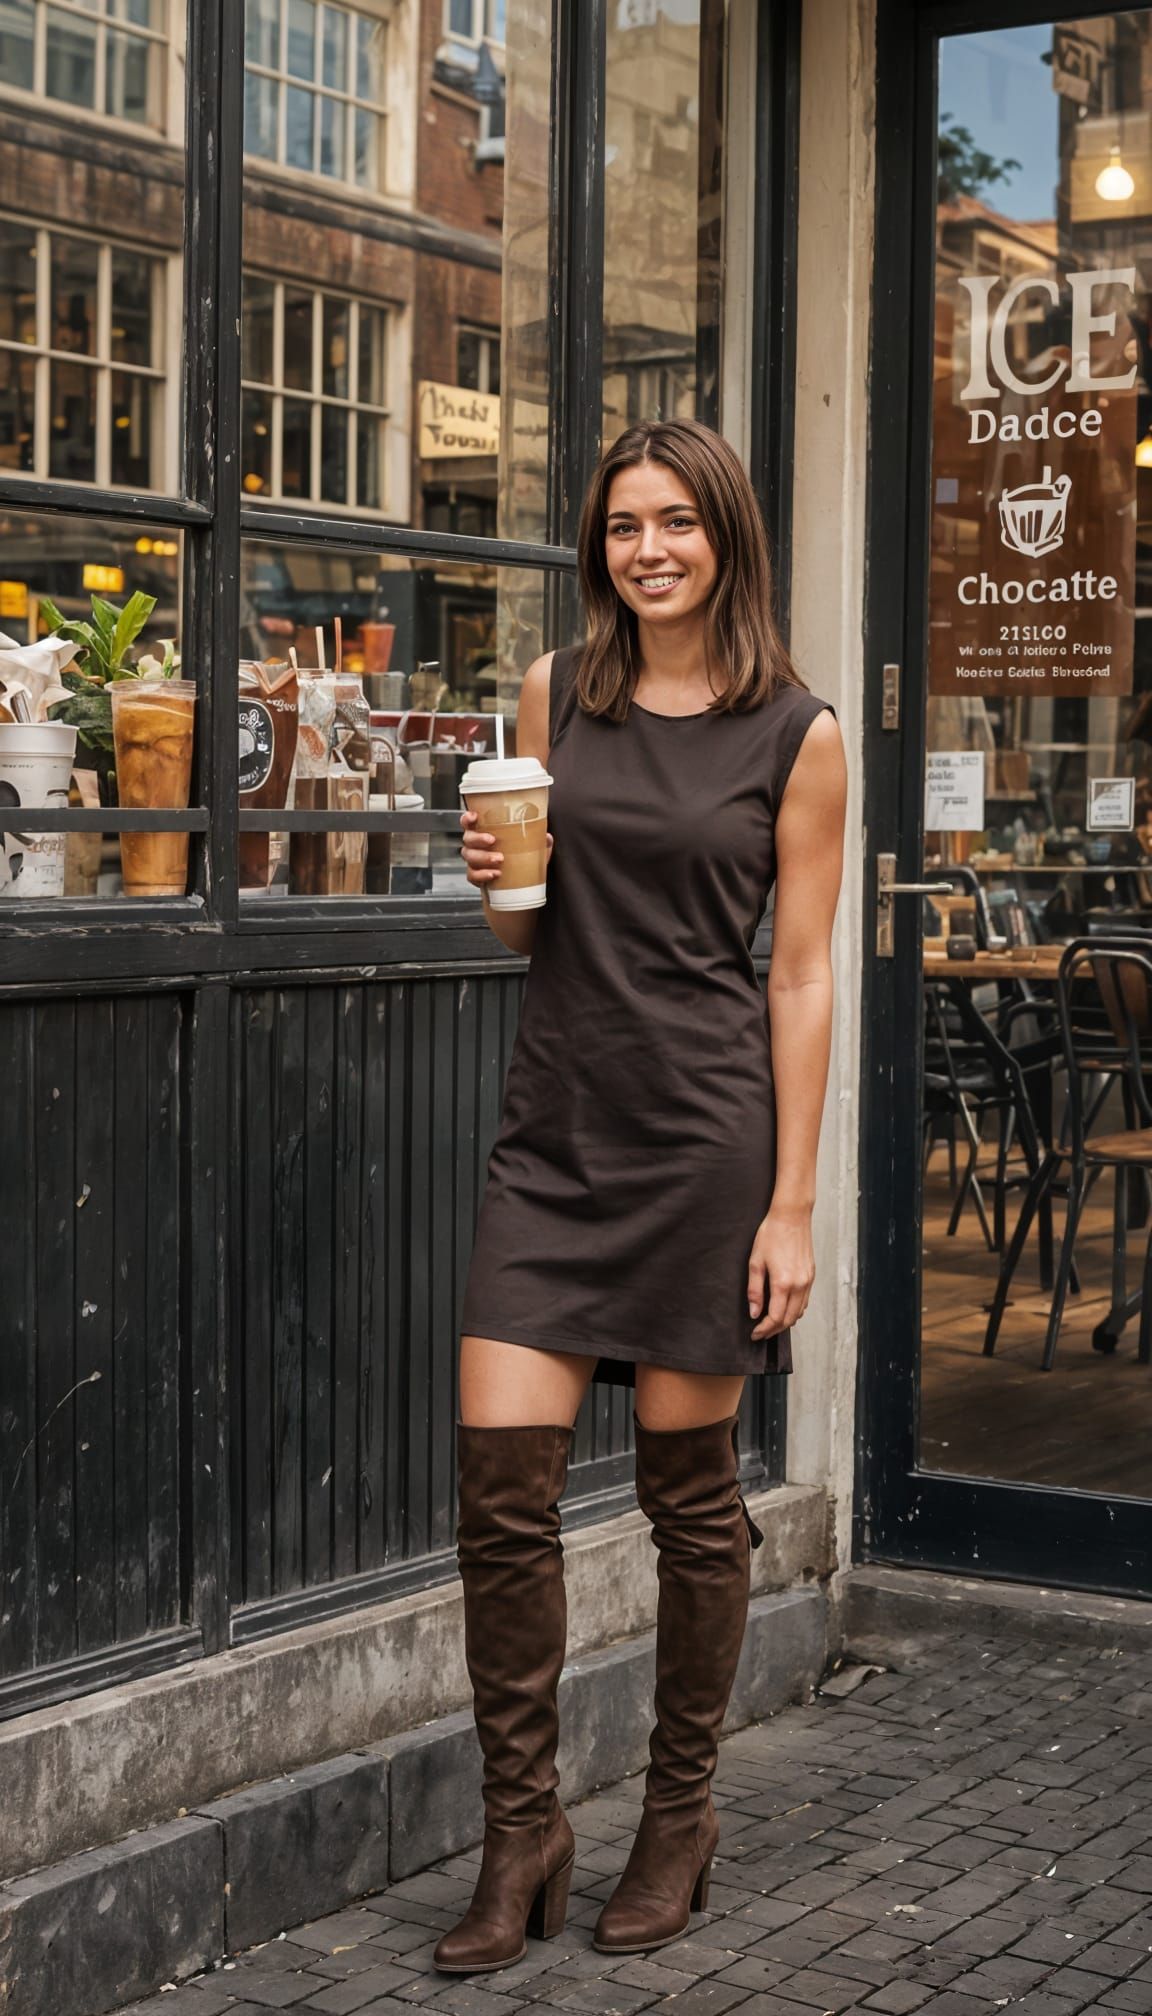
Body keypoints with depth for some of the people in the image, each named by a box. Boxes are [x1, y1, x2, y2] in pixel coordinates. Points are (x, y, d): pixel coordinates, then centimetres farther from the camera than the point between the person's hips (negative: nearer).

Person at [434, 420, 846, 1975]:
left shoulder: (796, 733, -1)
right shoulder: (556, 693, 9)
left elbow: (800, 976, -2)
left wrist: (793, 1203, -7)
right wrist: (495, 877, -7)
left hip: (703, 1130, -3)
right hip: (555, 1126, 3)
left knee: (690, 1489, 6)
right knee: (501, 1481, -3)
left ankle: (680, 1817, 24)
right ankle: (523, 1833, 12)